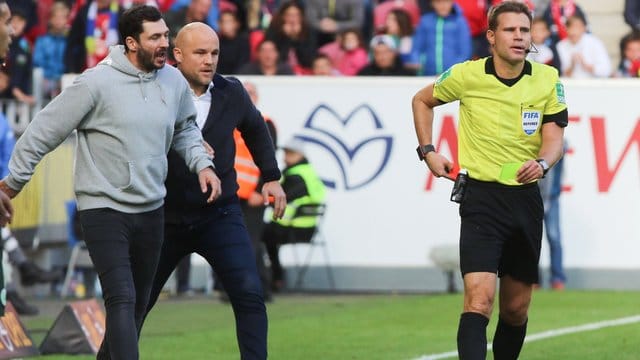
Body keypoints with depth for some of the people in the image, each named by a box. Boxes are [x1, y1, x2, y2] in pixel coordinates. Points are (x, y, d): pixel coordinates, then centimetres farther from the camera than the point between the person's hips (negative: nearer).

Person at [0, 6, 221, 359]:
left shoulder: (174, 82, 2)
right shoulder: (96, 83, -15)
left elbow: (185, 129, 22)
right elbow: (45, 130, -7)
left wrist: (202, 163, 4)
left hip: (151, 211, 6)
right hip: (103, 209, -6)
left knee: (137, 304, 15)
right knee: (122, 300, -16)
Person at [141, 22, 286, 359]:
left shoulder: (231, 93, -1)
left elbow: (255, 129, 19)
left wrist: (271, 177, 17)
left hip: (220, 216, 1)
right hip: (166, 217, -1)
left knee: (249, 294, -14)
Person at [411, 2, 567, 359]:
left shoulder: (548, 79, 0)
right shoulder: (467, 75, -5)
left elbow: (554, 139, -4)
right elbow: (422, 100, 14)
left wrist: (542, 162, -26)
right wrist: (428, 151, 4)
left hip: (526, 197, 3)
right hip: (481, 195, -3)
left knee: (516, 309, 11)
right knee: (480, 298, -20)